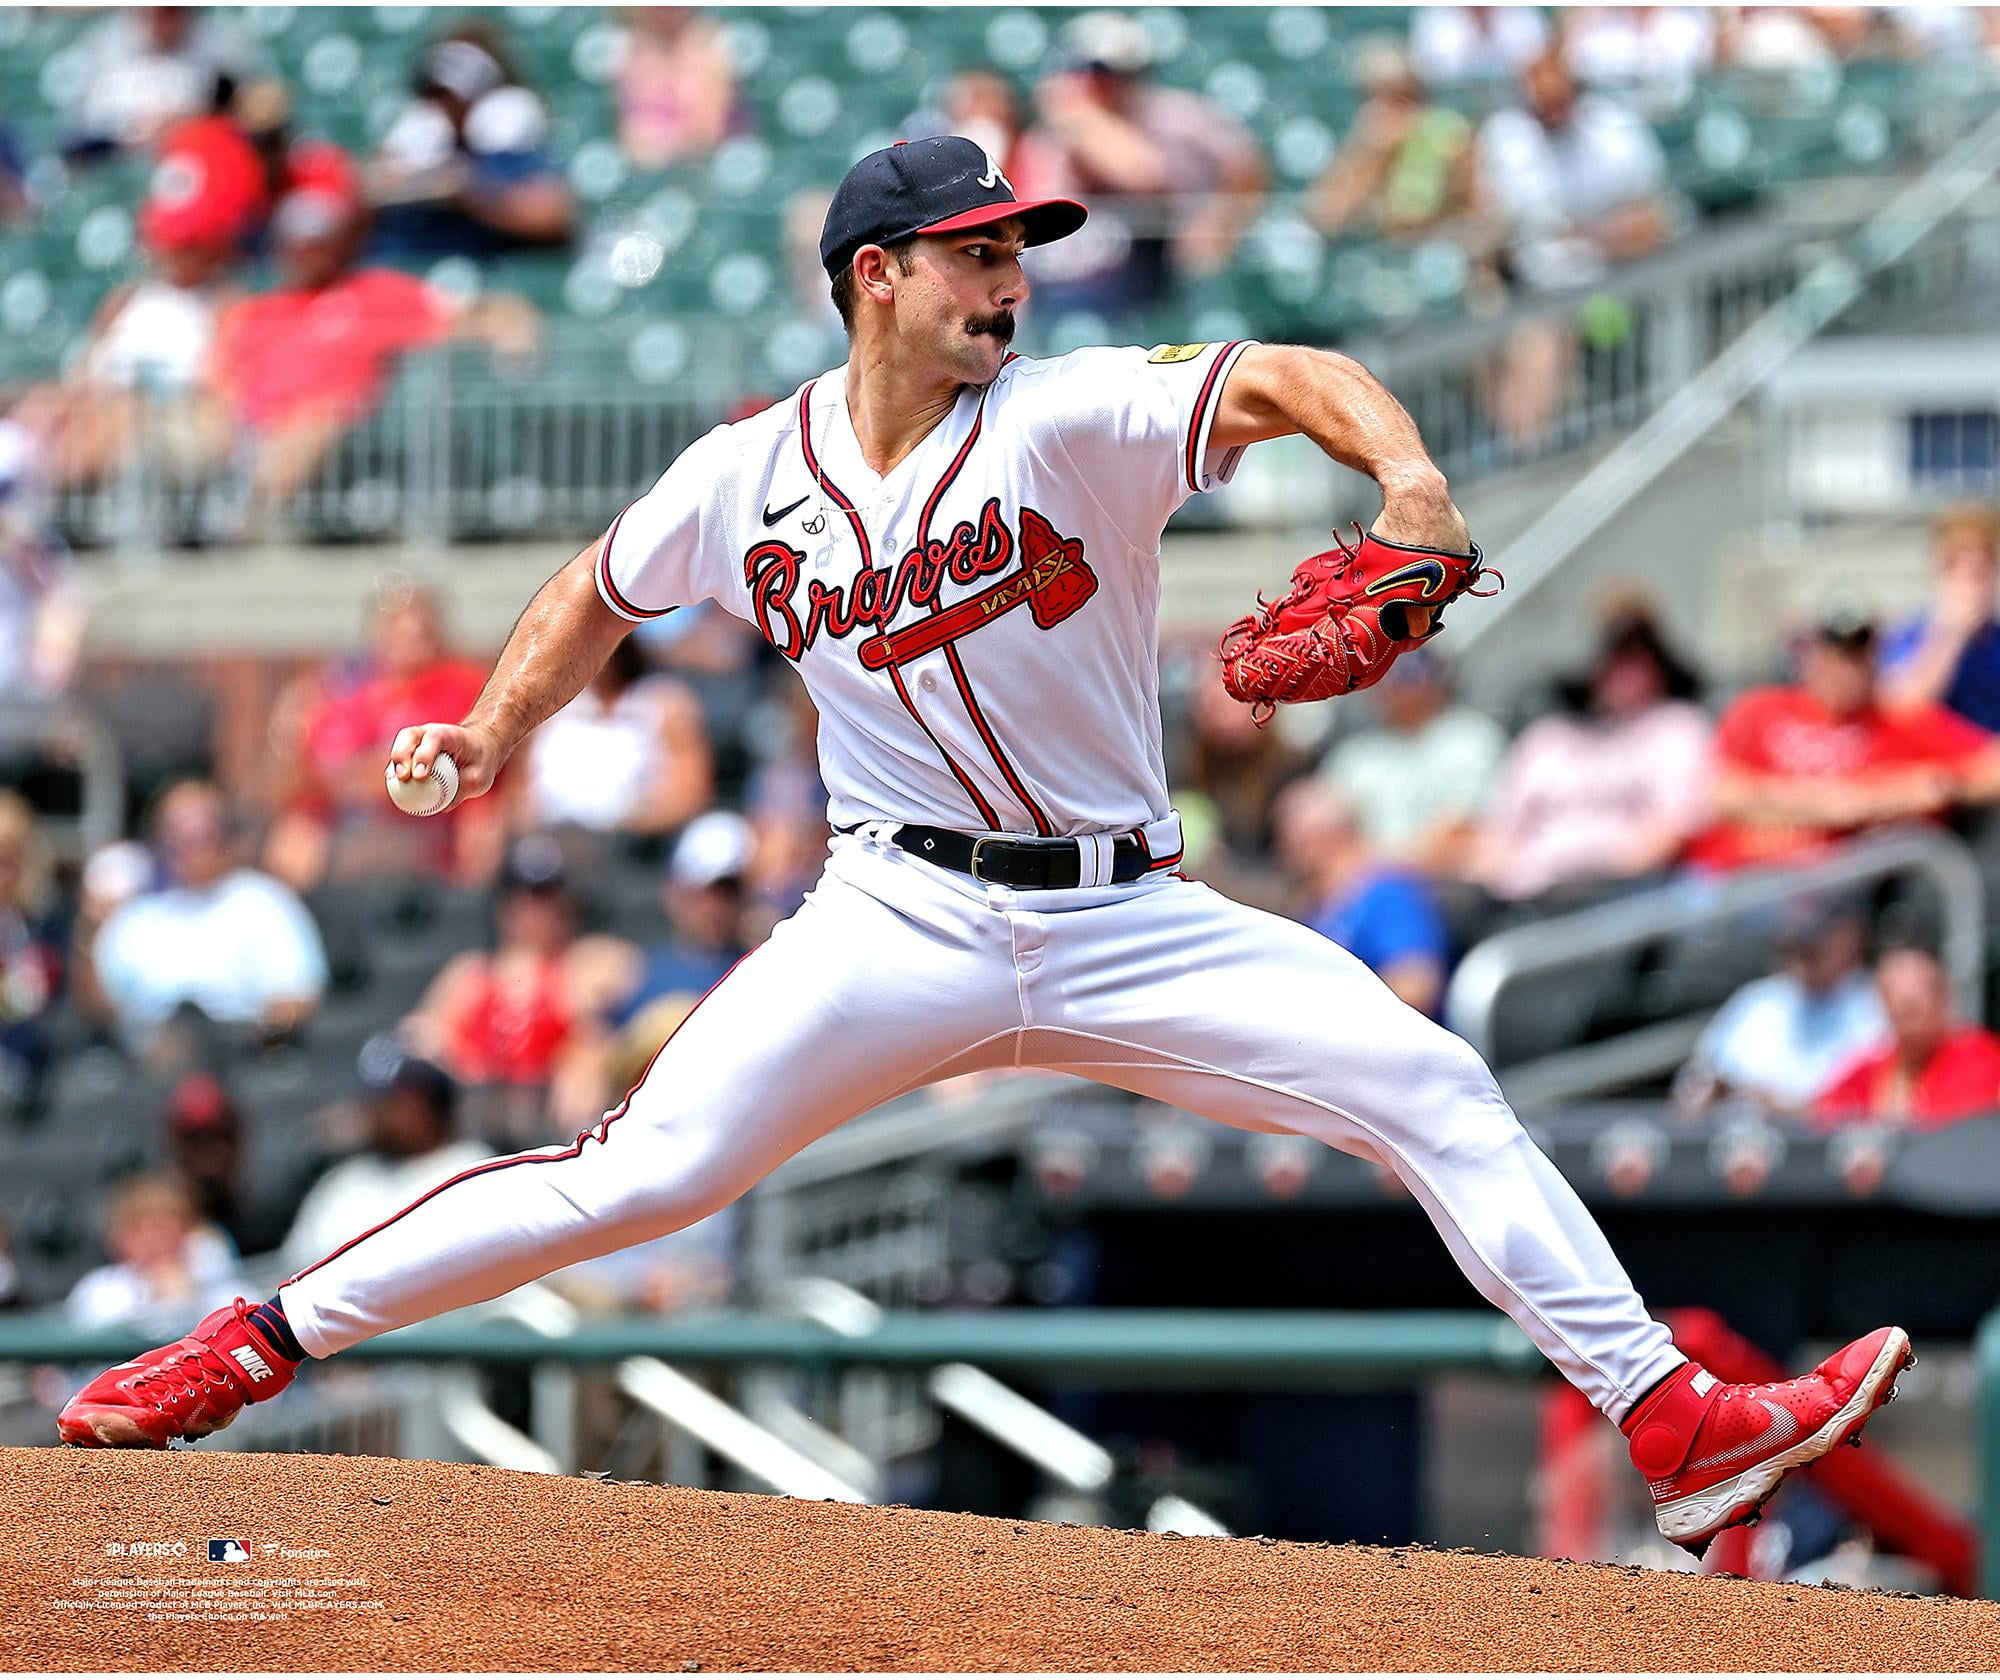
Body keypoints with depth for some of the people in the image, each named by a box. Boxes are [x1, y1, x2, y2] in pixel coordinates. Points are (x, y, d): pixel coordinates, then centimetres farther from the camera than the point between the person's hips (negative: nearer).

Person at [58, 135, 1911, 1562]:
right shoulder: (746, 478, -1)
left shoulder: (1067, 421, -9)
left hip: (1128, 922, 1)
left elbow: (1288, 377, -23)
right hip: (900, 926, 0)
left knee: (1433, 1091, -11)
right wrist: (495, 731, 4)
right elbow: (601, 590, 19)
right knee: (641, 1173, -14)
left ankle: (1669, 1423, -6)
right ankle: (256, 1346, -5)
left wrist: (1404, 471, -43)